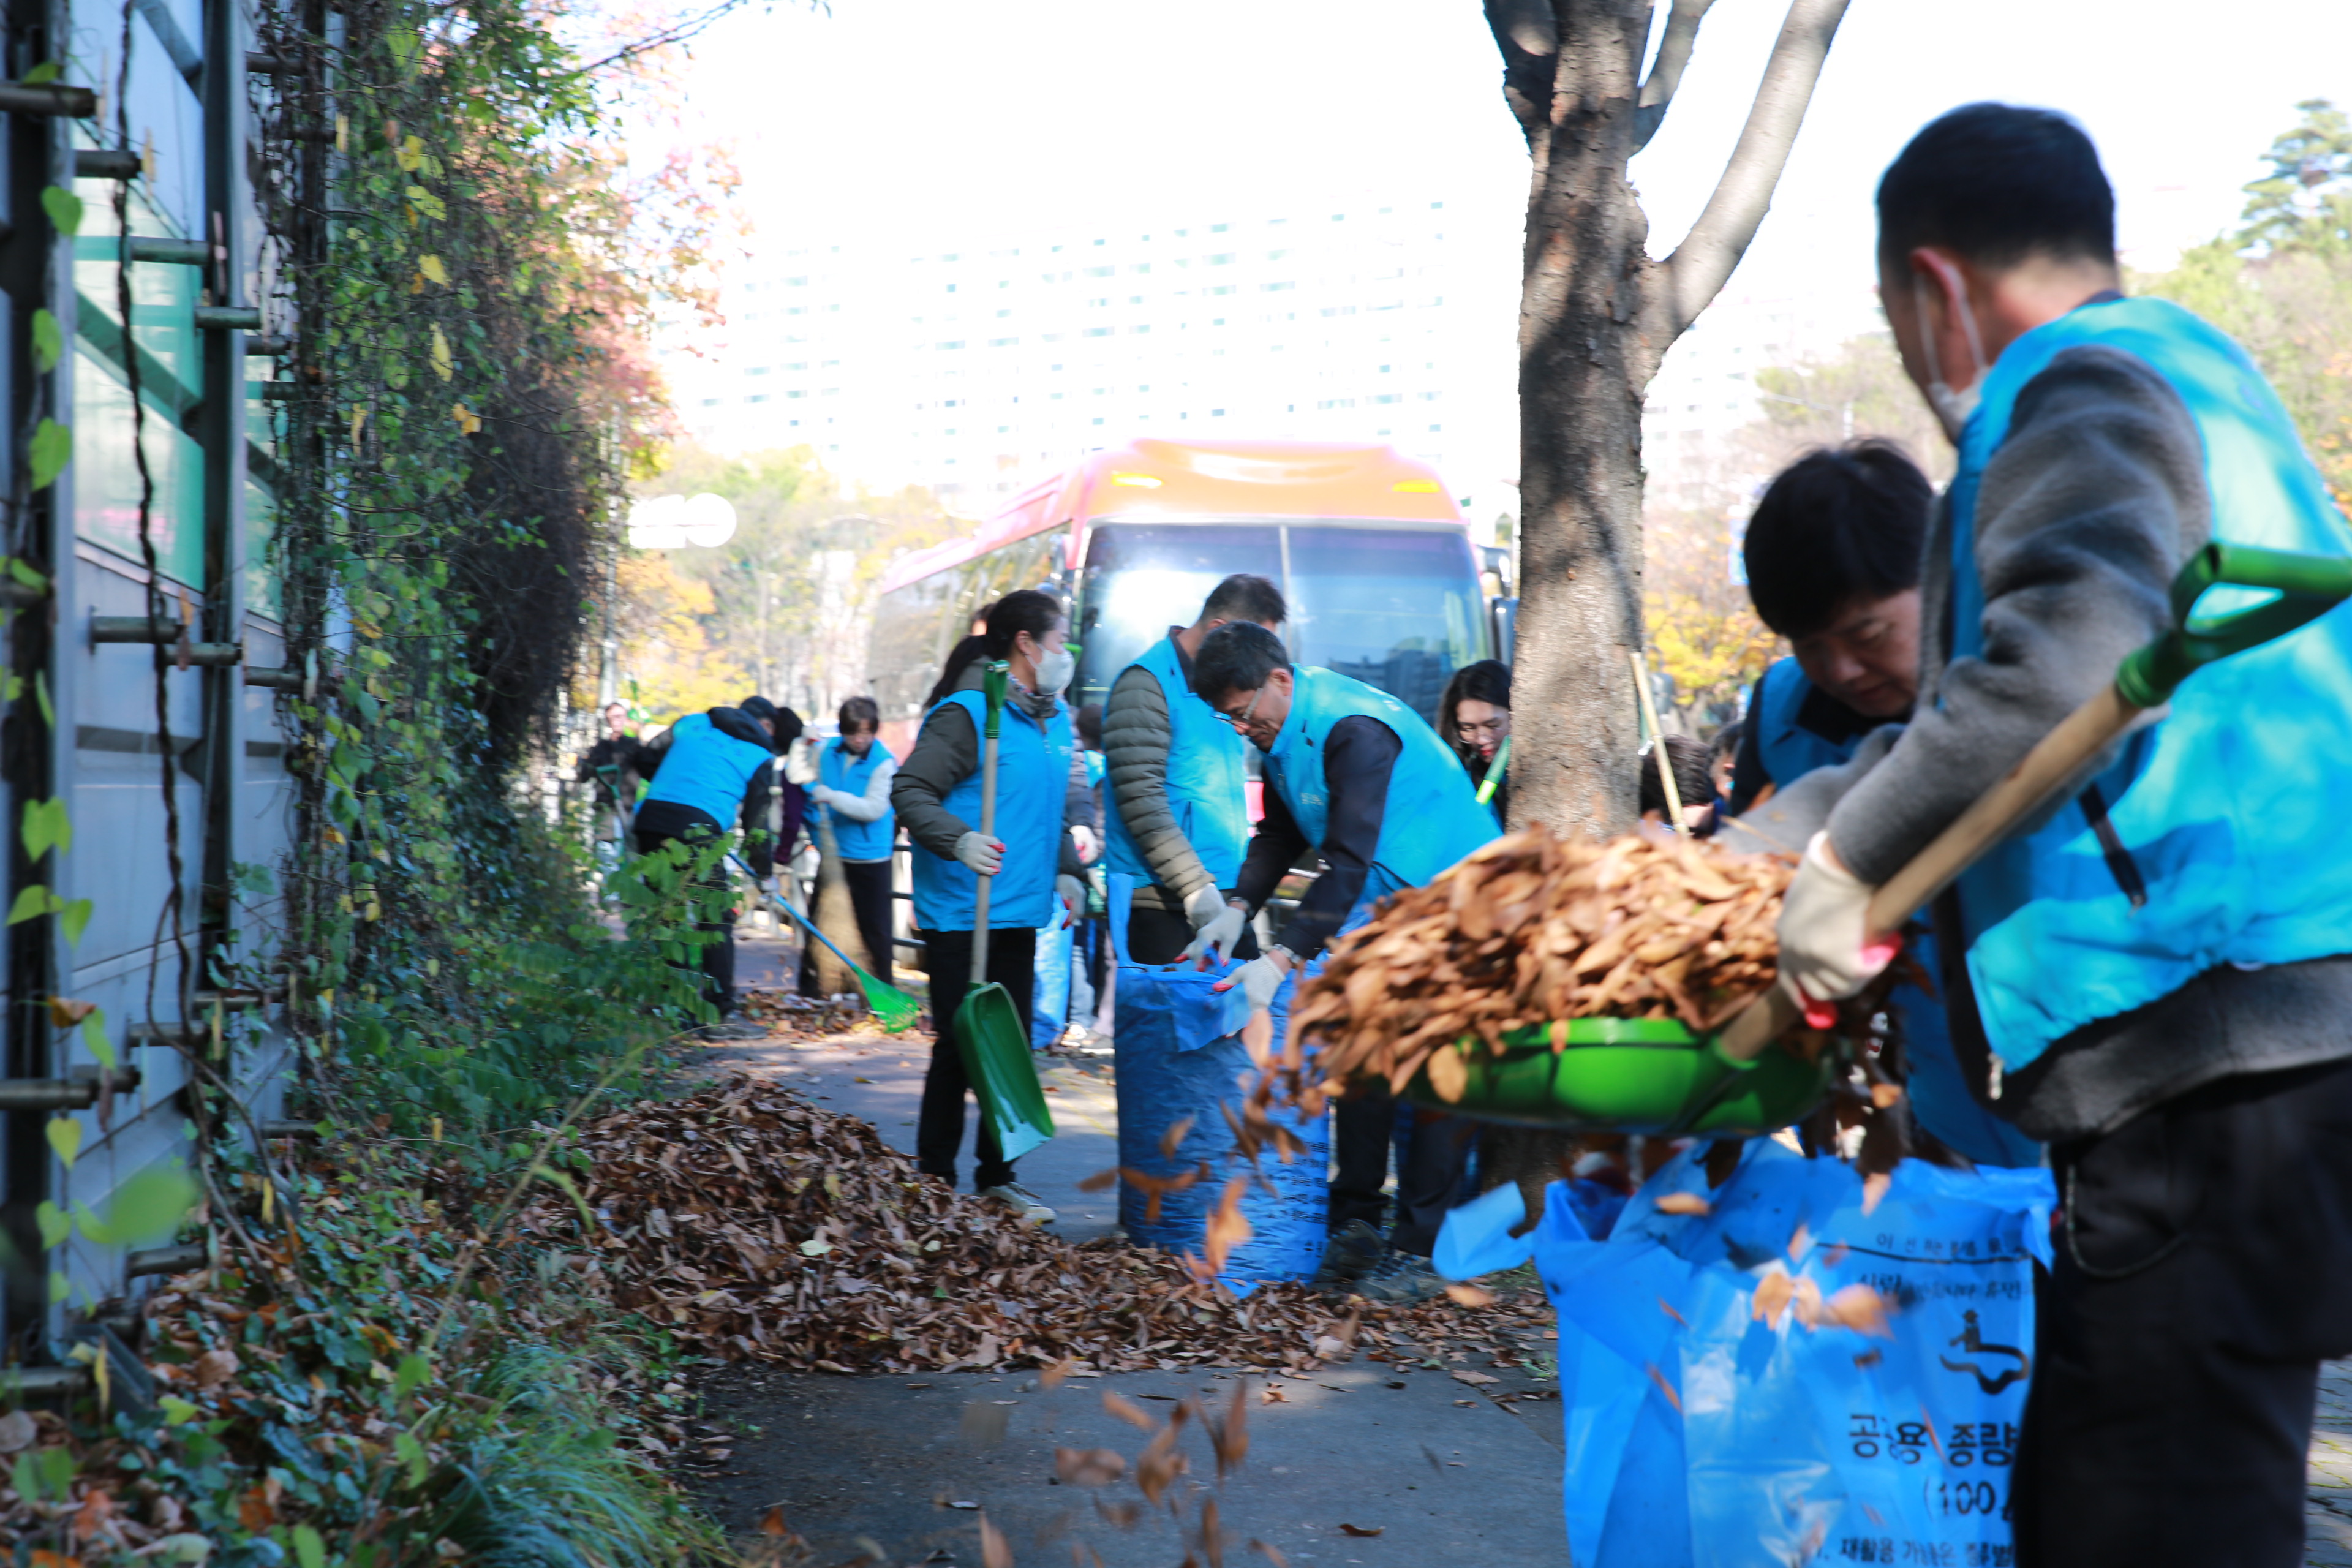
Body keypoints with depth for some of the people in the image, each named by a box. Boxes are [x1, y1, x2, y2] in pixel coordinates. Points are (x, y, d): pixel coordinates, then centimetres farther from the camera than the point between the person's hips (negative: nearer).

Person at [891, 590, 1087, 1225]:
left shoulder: (1055, 718, 14)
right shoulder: (967, 711, -14)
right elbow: (909, 790, -17)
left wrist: (1064, 870, 14)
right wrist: (958, 840, -31)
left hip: (1019, 913, 8)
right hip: (960, 914, -8)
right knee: (959, 1046, -2)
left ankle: (997, 1176, 23)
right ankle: (936, 1180, 10)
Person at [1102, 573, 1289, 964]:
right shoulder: (1147, 684, -9)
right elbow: (1141, 800, -17)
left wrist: (1241, 897, 16)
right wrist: (1196, 886, -20)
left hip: (1225, 898, 8)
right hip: (1161, 905, -8)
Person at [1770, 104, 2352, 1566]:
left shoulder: (2083, 388, -6)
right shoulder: (2185, 366, 25)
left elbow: (2075, 648, -26)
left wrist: (1854, 856, -18)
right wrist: (1842, 795, 35)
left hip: (2211, 1027, -10)